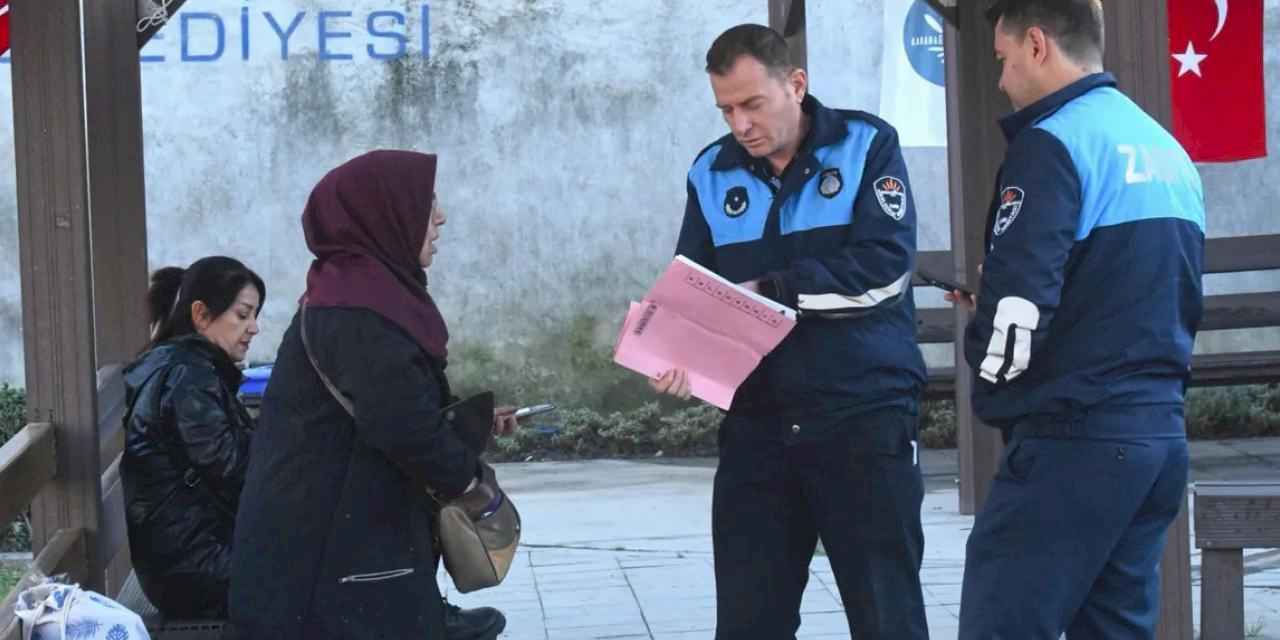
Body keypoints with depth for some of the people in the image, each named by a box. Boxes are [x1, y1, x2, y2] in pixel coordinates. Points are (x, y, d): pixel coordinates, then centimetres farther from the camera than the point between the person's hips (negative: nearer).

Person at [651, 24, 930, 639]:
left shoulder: (866, 145, -3)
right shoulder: (713, 172, 8)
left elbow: (884, 265, -15)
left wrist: (769, 290, -16)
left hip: (865, 417, -4)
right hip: (756, 422, 4)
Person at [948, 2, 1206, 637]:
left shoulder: (1053, 143, -10)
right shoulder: (1169, 150, 17)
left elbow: (1015, 313, -18)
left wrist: (992, 389, 2)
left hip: (1074, 439, -9)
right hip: (1161, 434, 9)